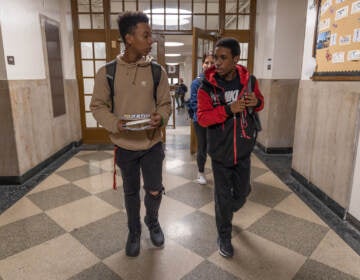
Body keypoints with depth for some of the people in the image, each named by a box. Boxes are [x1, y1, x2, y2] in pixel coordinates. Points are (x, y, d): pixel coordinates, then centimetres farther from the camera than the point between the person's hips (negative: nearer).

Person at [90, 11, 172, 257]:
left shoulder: (157, 71, -5)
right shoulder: (107, 72, -8)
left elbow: (166, 104, 1)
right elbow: (98, 106, -3)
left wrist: (160, 118, -21)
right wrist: (115, 124, -21)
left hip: (152, 144, 1)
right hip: (125, 146, 0)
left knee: (155, 191, 11)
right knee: (131, 192, 16)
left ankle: (153, 222, 43)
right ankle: (134, 231, 41)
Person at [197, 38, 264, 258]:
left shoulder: (248, 80, -4)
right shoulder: (207, 86, -12)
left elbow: (260, 102, 12)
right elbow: (202, 118, -16)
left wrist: (256, 101, -13)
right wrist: (229, 109, -29)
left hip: (243, 149, 3)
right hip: (220, 151, -3)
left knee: (243, 191, 18)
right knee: (223, 195, 8)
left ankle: (228, 212, 52)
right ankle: (224, 236, 29)